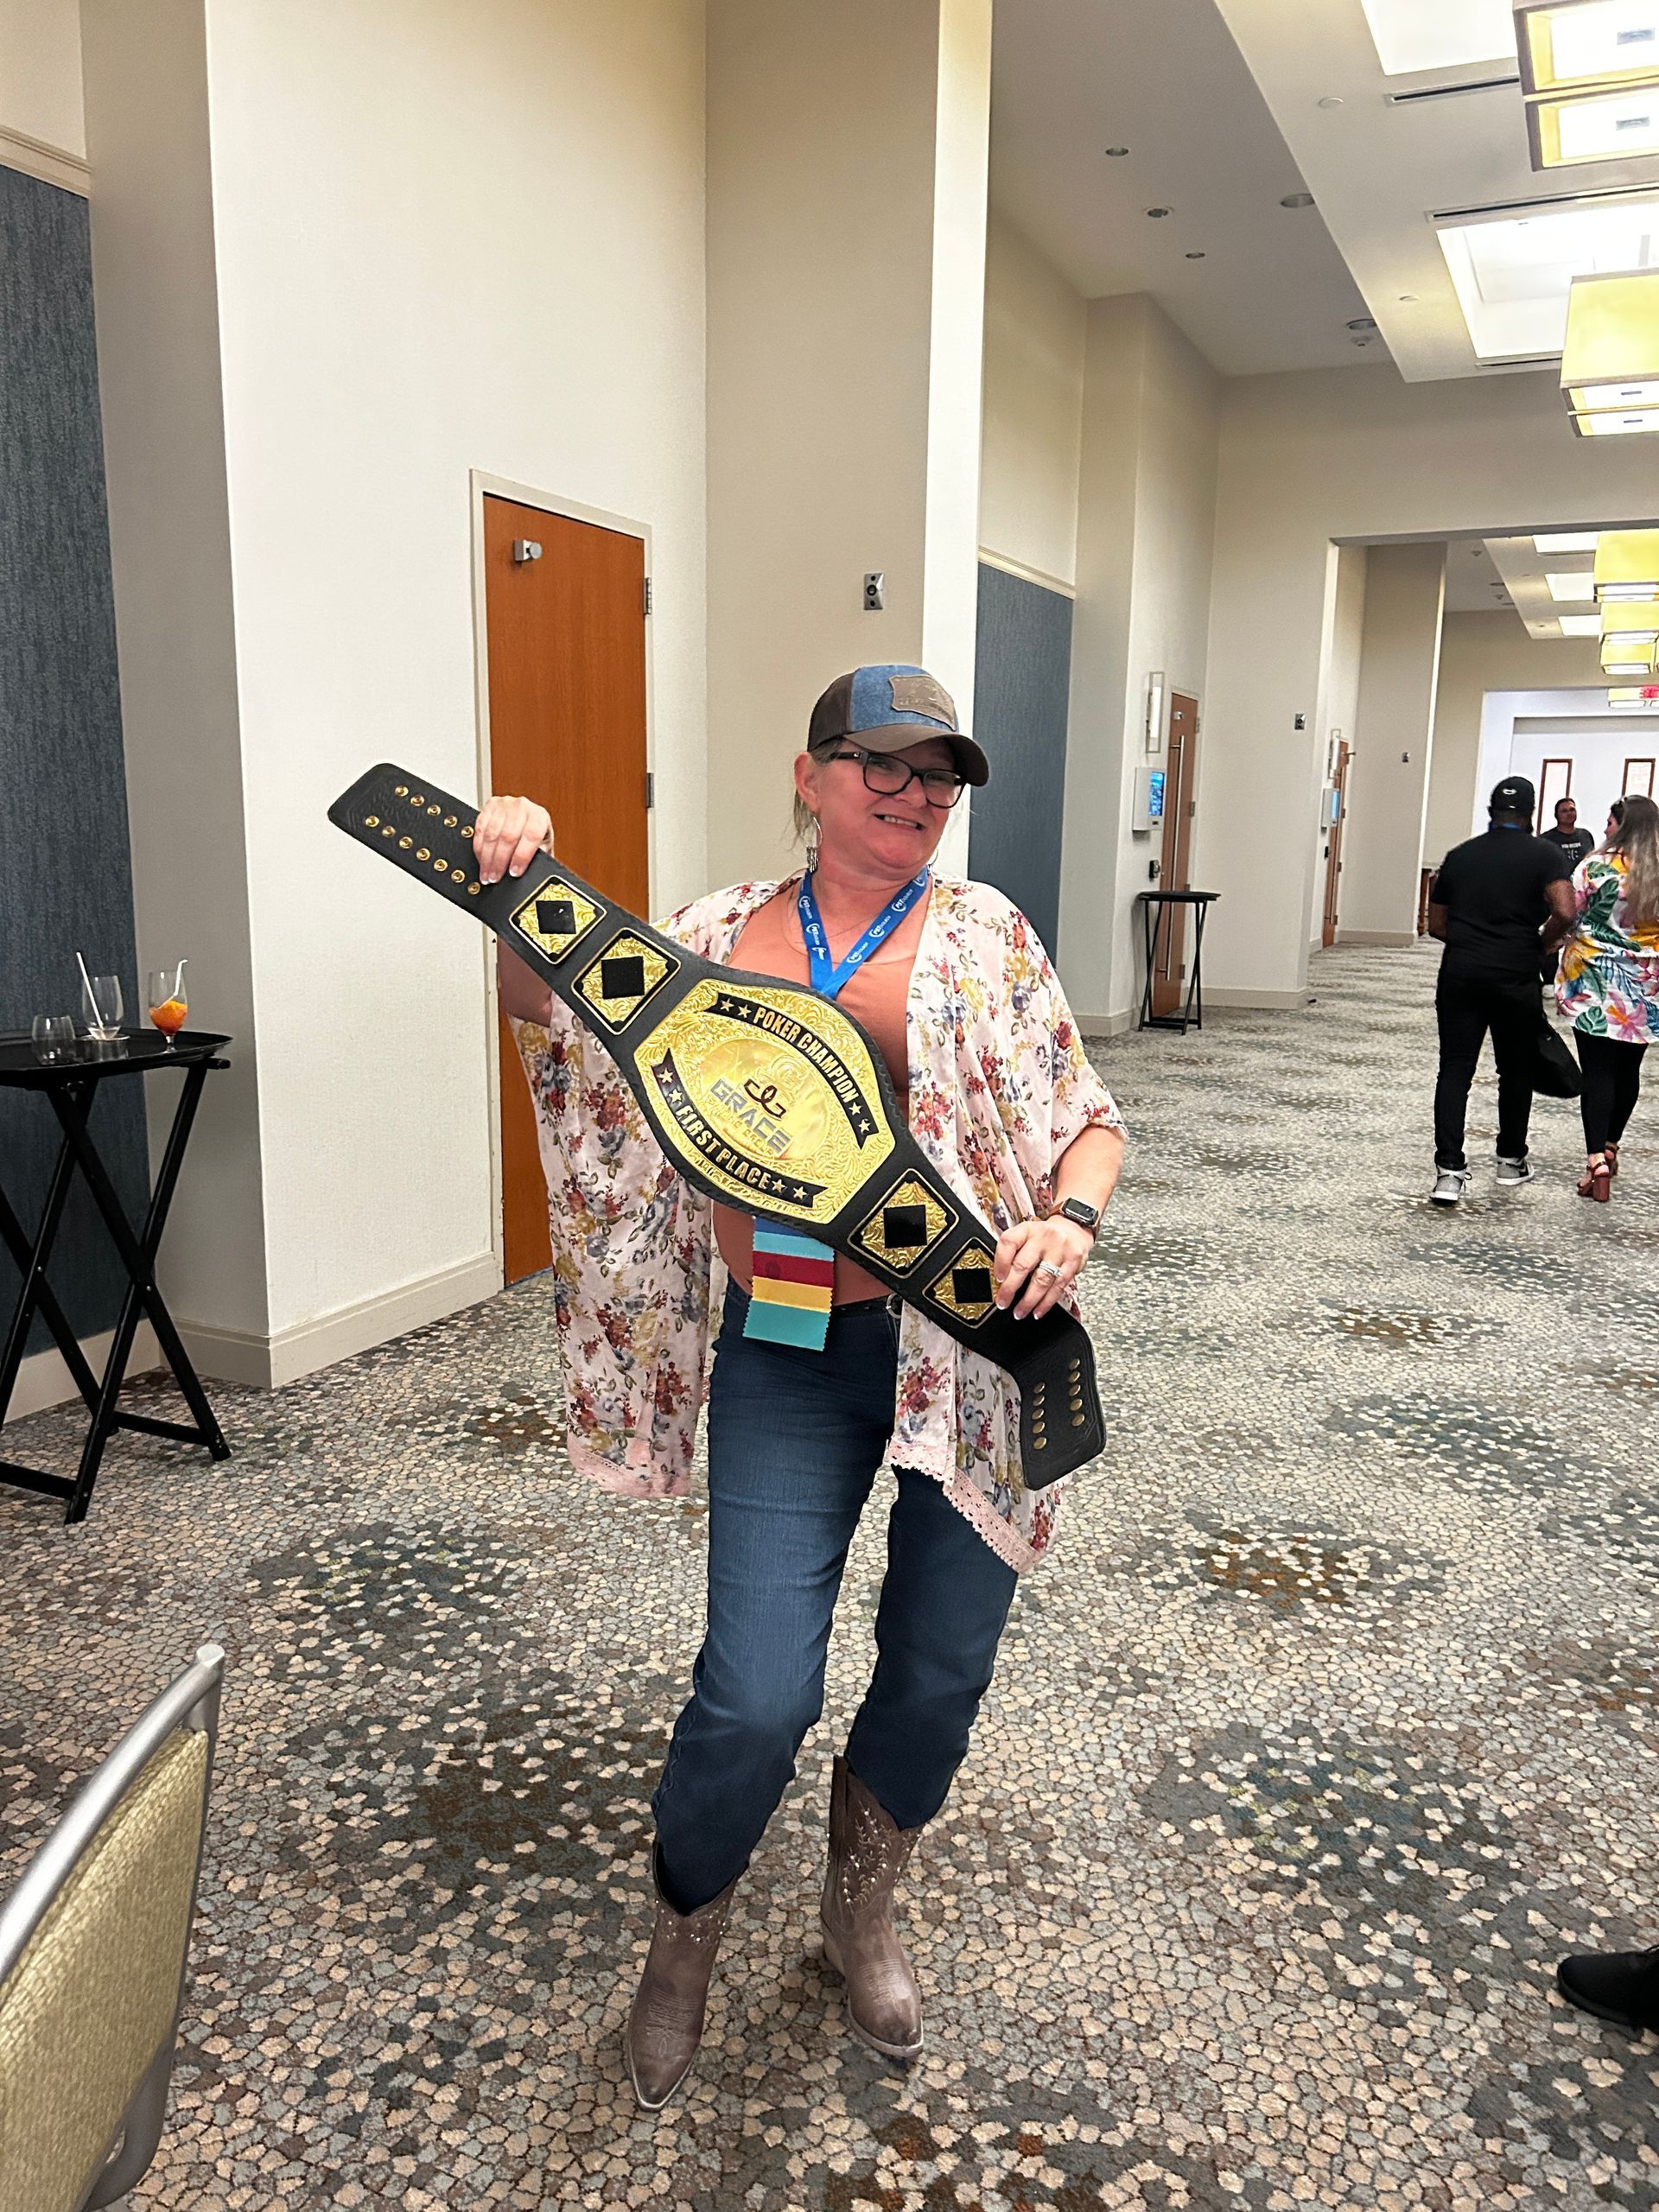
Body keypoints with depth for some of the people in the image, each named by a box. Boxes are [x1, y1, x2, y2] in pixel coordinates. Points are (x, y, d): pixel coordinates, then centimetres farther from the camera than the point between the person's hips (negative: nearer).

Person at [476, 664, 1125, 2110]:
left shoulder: (981, 934, 1)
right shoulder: (725, 934, 4)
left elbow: (1086, 1121, 2)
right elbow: (549, 1013, 9)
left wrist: (1070, 1221, -19)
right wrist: (519, 890, -10)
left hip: (965, 1333, 1)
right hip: (786, 1354, 0)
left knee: (943, 1668, 13)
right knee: (756, 1697, -5)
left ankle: (862, 1915, 44)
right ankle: (685, 1941, 30)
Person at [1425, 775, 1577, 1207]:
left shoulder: (1459, 856, 10)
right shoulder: (1544, 854, -1)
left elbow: (1437, 925, 13)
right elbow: (1564, 912, -15)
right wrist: (1540, 945, 2)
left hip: (1459, 976, 2)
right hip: (1516, 980, -2)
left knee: (1454, 1071, -1)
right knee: (1516, 1071, 15)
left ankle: (1449, 1170, -11)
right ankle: (1511, 1160, 29)